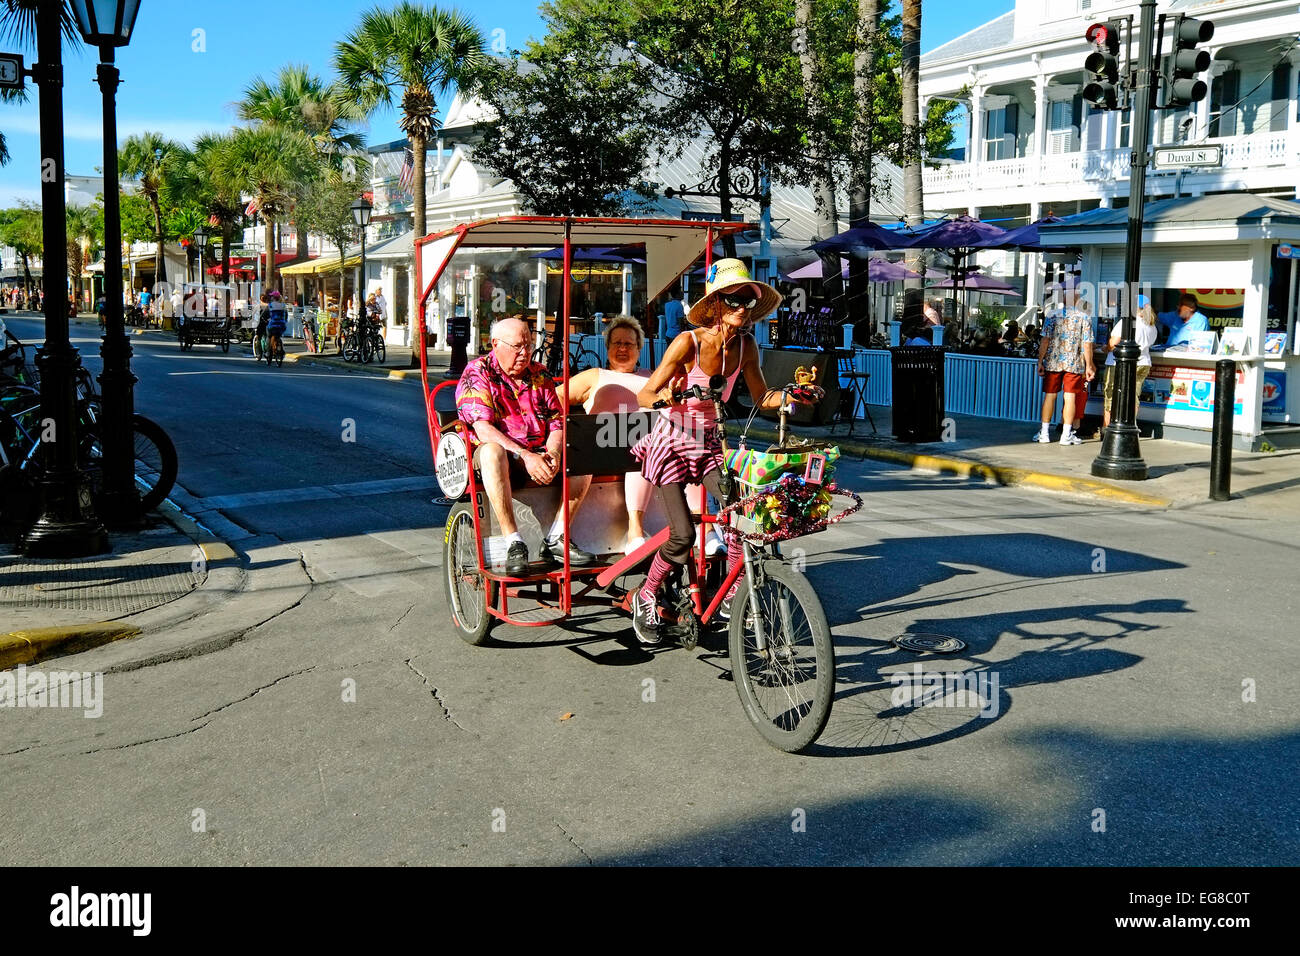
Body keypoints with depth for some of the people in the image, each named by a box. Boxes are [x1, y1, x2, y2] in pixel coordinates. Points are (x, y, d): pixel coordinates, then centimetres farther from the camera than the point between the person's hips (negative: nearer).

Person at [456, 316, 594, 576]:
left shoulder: (539, 374, 12)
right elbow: (483, 428, -16)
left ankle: (556, 539, -14)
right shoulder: (477, 372, -3)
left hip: (537, 455, 5)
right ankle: (514, 543, -37)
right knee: (492, 452, -39)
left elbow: (557, 422, 7)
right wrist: (524, 455, -27)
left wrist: (552, 454, -16)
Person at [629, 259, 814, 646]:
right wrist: (665, 396, -41)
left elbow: (761, 397, 6)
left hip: (709, 442, 5)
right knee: (683, 533, -12)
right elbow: (644, 396, -19)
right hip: (672, 442, -5)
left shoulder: (745, 346, -6)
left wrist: (791, 395, -12)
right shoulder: (688, 342, -21)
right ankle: (645, 599, 13)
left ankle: (733, 597, -1)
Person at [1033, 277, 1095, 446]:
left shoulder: (1053, 315, -3)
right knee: (1070, 398, 3)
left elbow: (1045, 341, -6)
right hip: (1074, 364, 0)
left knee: (1050, 396, 7)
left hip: (1053, 362, 0)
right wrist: (1089, 366, 4)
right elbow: (1087, 345, -4)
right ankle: (1067, 434, 6)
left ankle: (1045, 432, 11)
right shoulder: (1084, 318, -2)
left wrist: (1040, 362, 0)